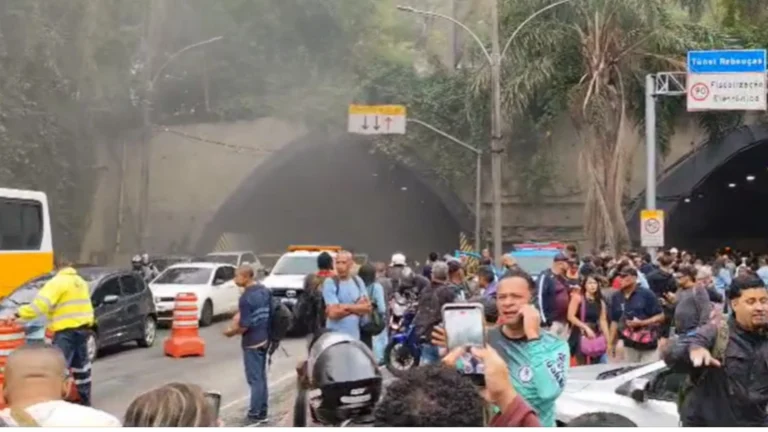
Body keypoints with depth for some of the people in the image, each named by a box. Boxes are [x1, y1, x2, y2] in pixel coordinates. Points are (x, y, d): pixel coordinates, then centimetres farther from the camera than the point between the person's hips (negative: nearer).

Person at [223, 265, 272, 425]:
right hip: (264, 338, 8)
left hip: (252, 342, -8)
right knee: (261, 377, 15)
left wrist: (231, 331, -2)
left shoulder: (246, 298, -21)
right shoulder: (265, 290, 4)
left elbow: (244, 326, -22)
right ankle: (262, 413, 22)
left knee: (255, 379, 0)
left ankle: (254, 415, 8)